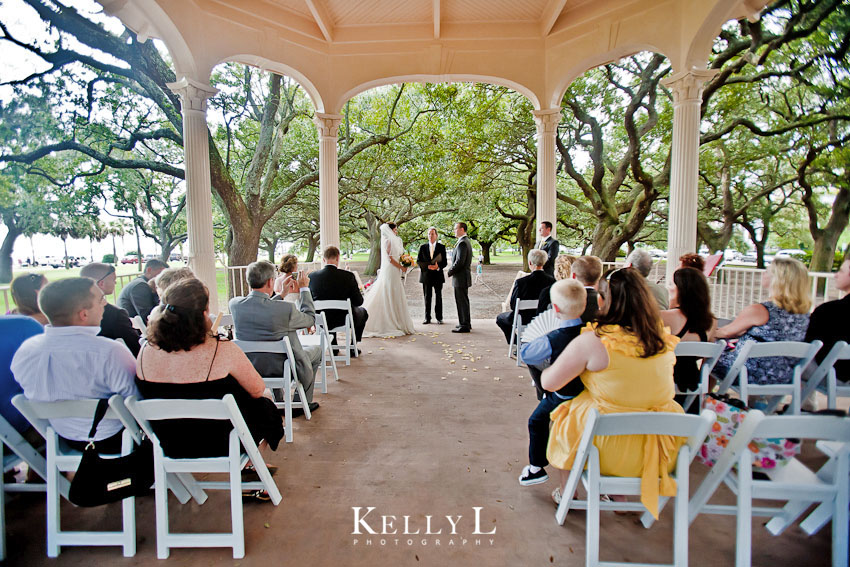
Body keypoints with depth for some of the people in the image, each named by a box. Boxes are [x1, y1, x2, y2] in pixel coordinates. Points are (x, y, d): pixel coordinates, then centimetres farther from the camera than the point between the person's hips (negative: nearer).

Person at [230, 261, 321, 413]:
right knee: (317, 350, 22)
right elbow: (310, 319, -9)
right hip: (282, 369, -5)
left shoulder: (235, 304, -13)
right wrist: (305, 289, 0)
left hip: (249, 368, 6)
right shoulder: (286, 308, -29)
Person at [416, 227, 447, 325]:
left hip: (438, 275, -1)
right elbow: (418, 261, 5)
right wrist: (428, 266, -12)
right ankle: (427, 318, 8)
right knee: (427, 297, 2)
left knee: (438, 297, 2)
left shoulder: (441, 247, 5)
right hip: (426, 276, 1)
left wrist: (438, 266, -18)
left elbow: (445, 262, 2)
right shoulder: (423, 247, 8)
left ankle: (439, 318, 9)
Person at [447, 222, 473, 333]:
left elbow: (459, 262, -24)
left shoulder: (462, 243, -18)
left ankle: (464, 326, 1)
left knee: (462, 301, -4)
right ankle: (466, 323, 28)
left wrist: (450, 272, -11)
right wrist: (452, 270, 12)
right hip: (464, 276, 11)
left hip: (460, 278, -11)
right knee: (463, 301, 18)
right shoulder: (466, 241, 15)